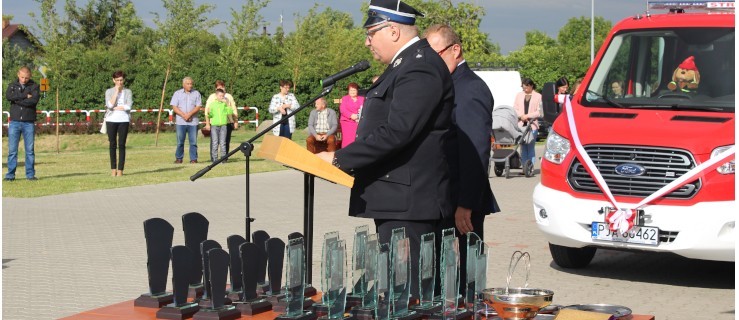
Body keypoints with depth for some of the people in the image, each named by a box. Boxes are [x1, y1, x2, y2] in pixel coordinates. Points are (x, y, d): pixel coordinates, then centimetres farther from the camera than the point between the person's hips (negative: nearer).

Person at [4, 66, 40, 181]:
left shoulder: (34, 86, 5)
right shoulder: (12, 86, 11)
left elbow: (34, 100, -13)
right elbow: (8, 96, -11)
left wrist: (17, 100, -8)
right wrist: (25, 96, -13)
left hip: (29, 123, -1)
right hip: (14, 122, 1)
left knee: (30, 150, 2)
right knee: (12, 150, -1)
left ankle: (30, 174, 8)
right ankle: (10, 175, 3)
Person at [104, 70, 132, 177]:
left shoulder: (128, 92, 6)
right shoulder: (109, 92, 7)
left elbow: (128, 106, -7)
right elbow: (110, 104, -10)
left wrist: (115, 108, -8)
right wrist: (116, 91, -7)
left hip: (123, 120, -1)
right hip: (111, 120, 1)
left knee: (122, 145, -2)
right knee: (112, 145, 3)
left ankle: (120, 170, -2)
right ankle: (113, 169, 9)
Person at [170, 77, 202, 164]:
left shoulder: (196, 93, 8)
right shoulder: (177, 93, 9)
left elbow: (198, 107, 0)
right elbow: (174, 107, 2)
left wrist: (189, 114, -14)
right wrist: (183, 115, -11)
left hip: (193, 121, 0)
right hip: (180, 121, 0)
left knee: (193, 141, -2)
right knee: (180, 141, 2)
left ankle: (193, 159, 2)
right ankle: (179, 158, 11)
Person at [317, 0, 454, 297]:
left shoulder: (420, 68, -15)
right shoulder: (406, 65, 20)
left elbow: (396, 132, -24)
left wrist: (339, 159, -18)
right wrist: (345, 161, 13)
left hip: (407, 202, -11)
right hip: (396, 200, 11)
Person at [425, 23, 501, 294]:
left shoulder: (470, 90, -14)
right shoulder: (449, 86, 16)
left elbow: (475, 155, -20)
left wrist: (465, 206, -23)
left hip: (461, 203, -9)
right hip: (446, 203, 9)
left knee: (462, 279, -4)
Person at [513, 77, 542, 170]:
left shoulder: (538, 96, 5)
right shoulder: (519, 95, 16)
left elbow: (539, 112, 0)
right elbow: (515, 109, 13)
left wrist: (527, 116, -9)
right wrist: (521, 116, -5)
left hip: (532, 124, -3)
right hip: (521, 124, 3)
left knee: (531, 147, -8)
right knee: (523, 147, 1)